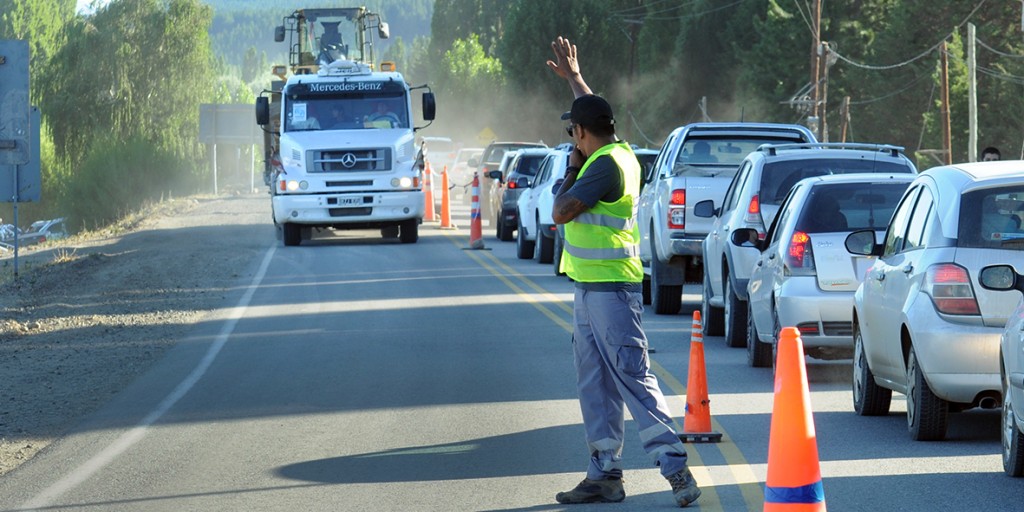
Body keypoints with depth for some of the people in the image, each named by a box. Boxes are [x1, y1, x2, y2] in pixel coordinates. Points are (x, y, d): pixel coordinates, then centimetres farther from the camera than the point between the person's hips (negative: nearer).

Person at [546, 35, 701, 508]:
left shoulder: (606, 165, -18)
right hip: (591, 288, 10)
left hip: (611, 290, -10)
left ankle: (675, 468, -16)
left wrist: (572, 170, -3)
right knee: (595, 387, 10)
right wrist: (573, 77, 44)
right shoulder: (617, 153, 10)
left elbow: (561, 212, -19)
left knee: (634, 380, -13)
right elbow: (596, 112, 32)